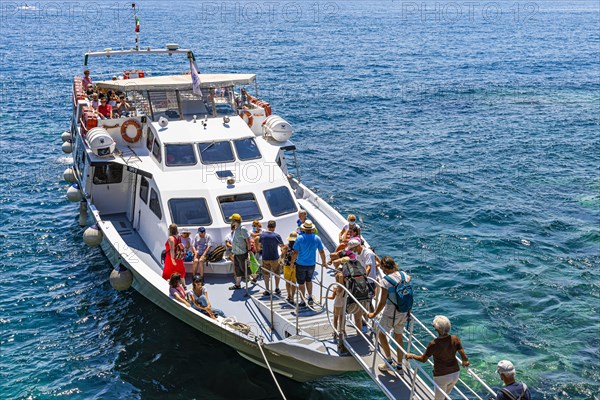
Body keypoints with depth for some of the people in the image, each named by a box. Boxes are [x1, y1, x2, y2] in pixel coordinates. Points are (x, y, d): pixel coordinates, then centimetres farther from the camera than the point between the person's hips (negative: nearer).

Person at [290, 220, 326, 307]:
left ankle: (302, 302, 15)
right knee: (309, 280, 26)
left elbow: (295, 252, -14)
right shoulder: (317, 238, -6)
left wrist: (292, 262, 0)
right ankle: (310, 297, 18)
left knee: (301, 283, 9)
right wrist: (323, 262, 16)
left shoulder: (300, 238, -15)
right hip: (311, 264, 3)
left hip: (301, 264, -3)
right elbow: (322, 252, 1)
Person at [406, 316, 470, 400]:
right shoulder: (455, 339, -12)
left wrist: (411, 356, 6)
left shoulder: (434, 344, -22)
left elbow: (423, 359, -11)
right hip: (455, 374, 5)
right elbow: (463, 354, -8)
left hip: (442, 376, -5)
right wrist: (465, 362, 15)